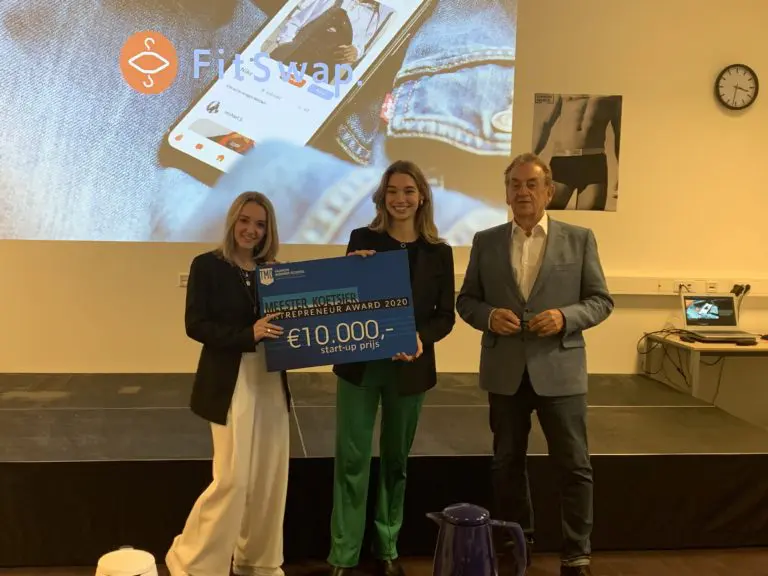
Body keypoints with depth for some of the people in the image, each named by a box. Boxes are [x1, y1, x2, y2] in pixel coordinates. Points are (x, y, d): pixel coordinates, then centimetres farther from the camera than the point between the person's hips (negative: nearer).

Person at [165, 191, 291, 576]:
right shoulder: (207, 265, -4)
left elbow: (284, 320, 10)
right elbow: (195, 325, -12)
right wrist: (248, 334, -22)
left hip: (271, 382, 5)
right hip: (230, 383, -5)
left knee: (269, 476, 9)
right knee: (233, 479, -5)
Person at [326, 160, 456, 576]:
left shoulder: (439, 253, 2)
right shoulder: (362, 240, -1)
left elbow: (445, 315, 1)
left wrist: (421, 337, -18)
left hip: (410, 367, 1)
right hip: (359, 363, -1)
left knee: (396, 459, 13)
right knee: (352, 459, 1)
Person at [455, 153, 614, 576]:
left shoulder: (579, 239, 0)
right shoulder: (485, 242, 5)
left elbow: (601, 300, 1)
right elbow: (466, 300, 7)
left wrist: (566, 317, -17)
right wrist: (488, 316, -14)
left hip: (559, 370, -2)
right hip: (504, 371, 2)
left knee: (574, 466, 3)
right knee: (507, 463, 13)